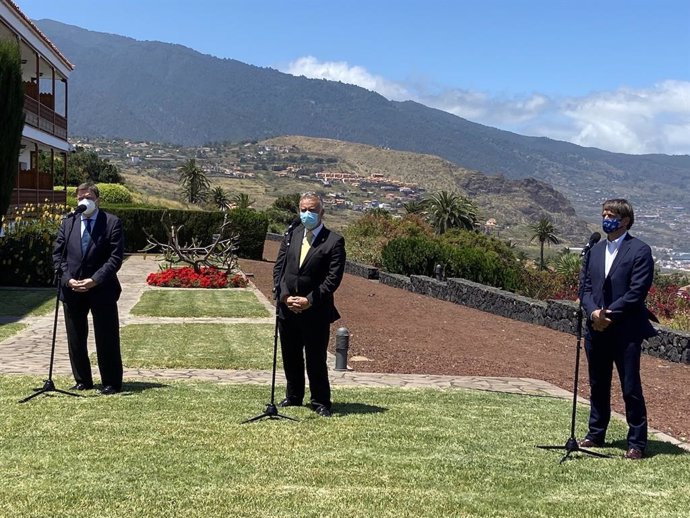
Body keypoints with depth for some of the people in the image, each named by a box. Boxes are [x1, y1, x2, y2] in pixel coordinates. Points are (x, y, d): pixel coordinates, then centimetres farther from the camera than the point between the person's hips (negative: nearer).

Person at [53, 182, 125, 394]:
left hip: (102, 290, -4)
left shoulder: (112, 222, -3)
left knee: (106, 339, 1)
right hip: (72, 289, 4)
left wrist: (94, 280, -17)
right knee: (75, 339, 9)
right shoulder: (68, 222, 9)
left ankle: (111, 383, 10)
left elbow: (115, 258, -9)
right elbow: (57, 254, 8)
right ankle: (82, 381, 22)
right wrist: (68, 279, -7)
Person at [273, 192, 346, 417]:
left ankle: (320, 402, 16)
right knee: (291, 358, 16)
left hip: (316, 312, -5)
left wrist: (309, 301, -17)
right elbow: (278, 268, 6)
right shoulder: (291, 235, 8)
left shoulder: (334, 241, -7)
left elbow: (333, 278, -12)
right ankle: (293, 397, 32)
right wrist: (285, 296, -8)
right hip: (287, 309, 5)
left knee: (316, 360, 2)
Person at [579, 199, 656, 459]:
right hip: (597, 330, 6)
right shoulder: (595, 250, 13)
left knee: (631, 388, -1)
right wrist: (594, 312, -9)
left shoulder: (640, 250, -6)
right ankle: (596, 434, 28)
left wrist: (608, 314, -16)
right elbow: (586, 287, 9)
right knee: (597, 386, 15)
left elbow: (636, 292, -13)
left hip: (626, 331, -6)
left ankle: (637, 443, 9)